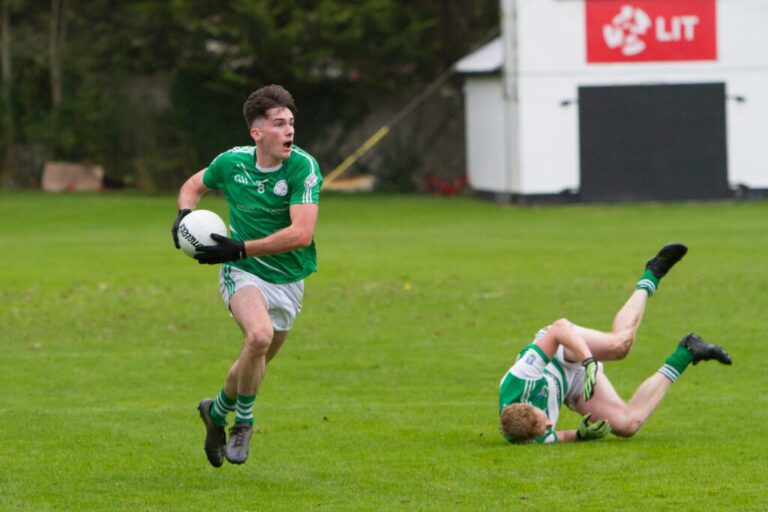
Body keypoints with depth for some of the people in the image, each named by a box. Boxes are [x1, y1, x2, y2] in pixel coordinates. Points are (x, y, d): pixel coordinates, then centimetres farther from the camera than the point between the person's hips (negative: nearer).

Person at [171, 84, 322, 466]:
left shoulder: (303, 167, -18)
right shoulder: (232, 163, -9)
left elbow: (301, 233, -27)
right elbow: (194, 185, 14)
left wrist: (240, 248, -30)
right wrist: (184, 214, -9)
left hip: (288, 280, 1)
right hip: (243, 275, -1)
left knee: (257, 361, 13)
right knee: (259, 335, -29)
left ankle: (217, 411, 44)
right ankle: (243, 421, -9)